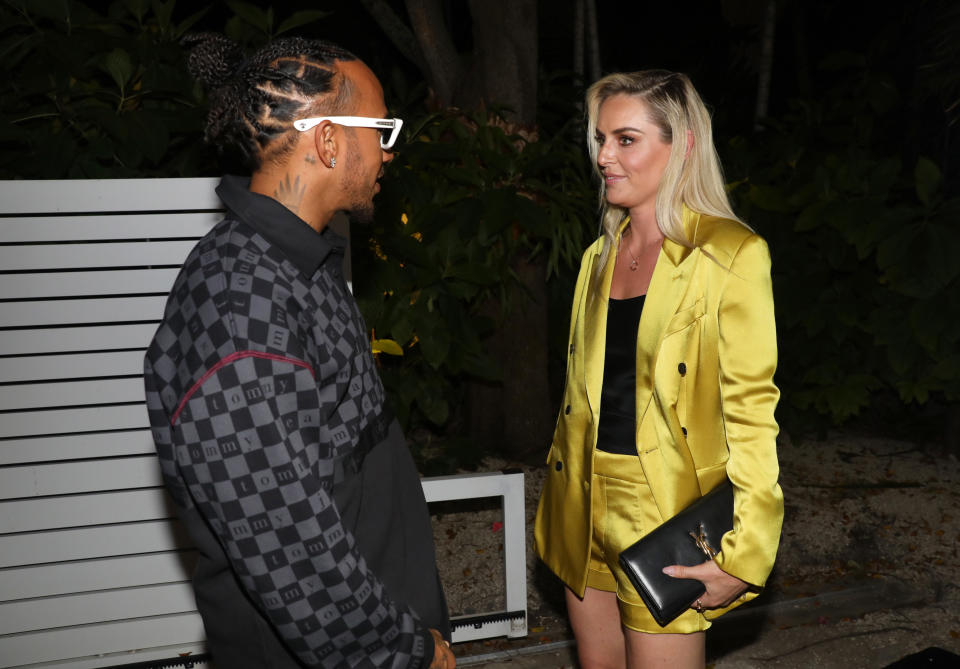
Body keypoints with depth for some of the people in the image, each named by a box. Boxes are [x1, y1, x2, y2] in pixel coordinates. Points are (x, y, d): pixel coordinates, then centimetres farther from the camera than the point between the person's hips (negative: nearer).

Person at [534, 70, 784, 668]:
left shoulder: (729, 254, -11)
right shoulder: (601, 254, 9)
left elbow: (751, 408, -14)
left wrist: (744, 556, -19)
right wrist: (561, 504, 15)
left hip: (665, 516, -6)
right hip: (587, 507, 6)